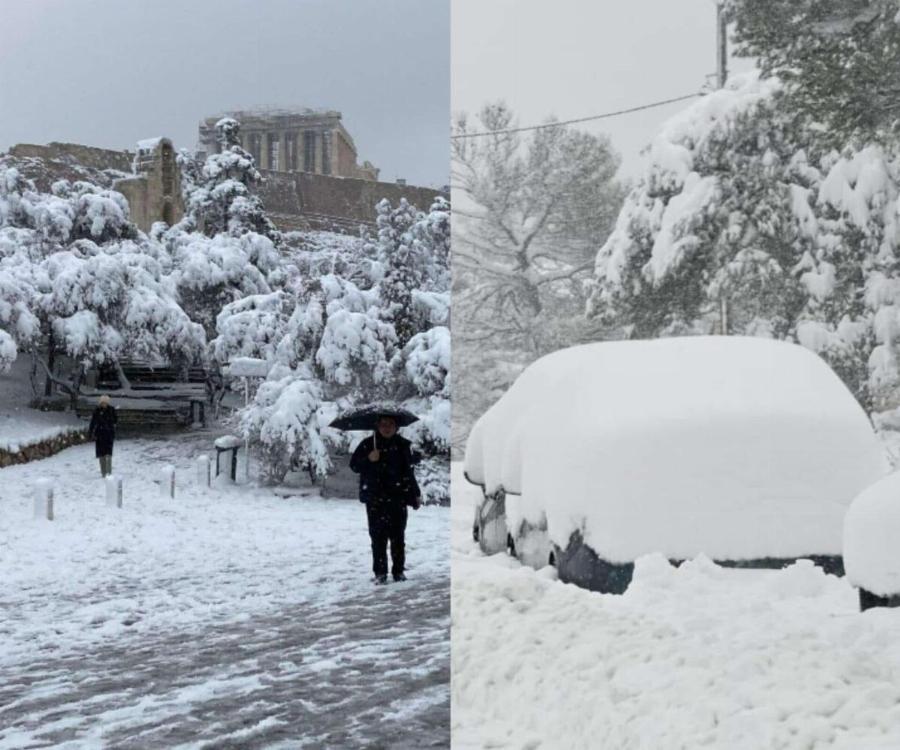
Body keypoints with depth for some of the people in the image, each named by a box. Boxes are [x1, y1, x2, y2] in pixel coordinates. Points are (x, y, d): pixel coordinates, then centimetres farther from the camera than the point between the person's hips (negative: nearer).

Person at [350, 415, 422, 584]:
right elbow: (354, 465, 0)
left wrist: (416, 494, 13)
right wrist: (369, 460, -19)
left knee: (398, 536, 3)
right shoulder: (368, 444, 1)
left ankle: (399, 570, 12)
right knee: (378, 536, -1)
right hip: (375, 499, -1)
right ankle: (380, 572, 5)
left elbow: (409, 471, 12)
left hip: (397, 497, 1)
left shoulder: (402, 445, 5)